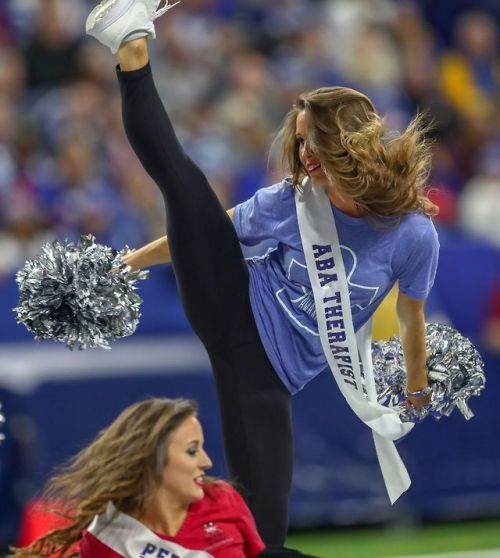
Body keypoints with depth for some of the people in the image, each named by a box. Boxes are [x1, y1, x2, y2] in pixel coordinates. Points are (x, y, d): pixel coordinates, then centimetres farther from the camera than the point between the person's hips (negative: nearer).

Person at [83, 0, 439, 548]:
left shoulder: (413, 235, -13)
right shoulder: (292, 199, -8)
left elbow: (411, 316, 4)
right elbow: (204, 224, 6)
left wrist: (418, 387, 20)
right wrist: (130, 261, 10)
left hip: (270, 369, -1)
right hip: (235, 312, 1)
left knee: (264, 514, -12)